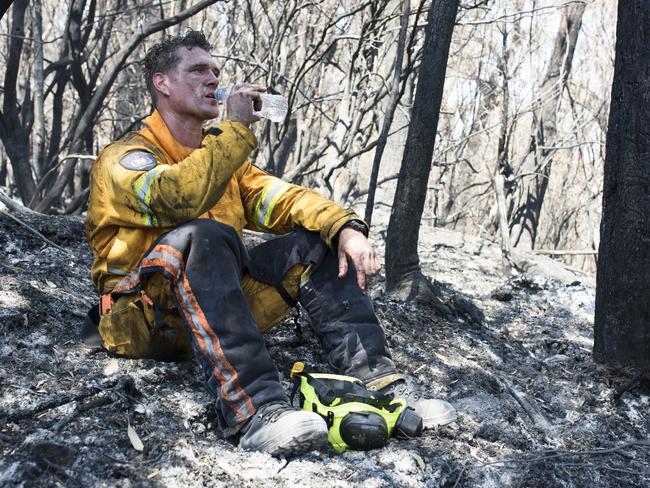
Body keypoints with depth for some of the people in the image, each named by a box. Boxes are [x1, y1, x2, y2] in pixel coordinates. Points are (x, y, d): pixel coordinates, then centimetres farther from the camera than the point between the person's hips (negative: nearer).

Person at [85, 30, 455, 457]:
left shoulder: (222, 153, 19)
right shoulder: (124, 157, -4)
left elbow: (280, 198, 4)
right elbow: (178, 198, -27)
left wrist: (344, 226, -15)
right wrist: (236, 128, -18)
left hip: (223, 308, 7)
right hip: (143, 319, -7)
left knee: (318, 242, -6)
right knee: (203, 235, -35)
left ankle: (377, 382, -18)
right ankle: (254, 407, -48)